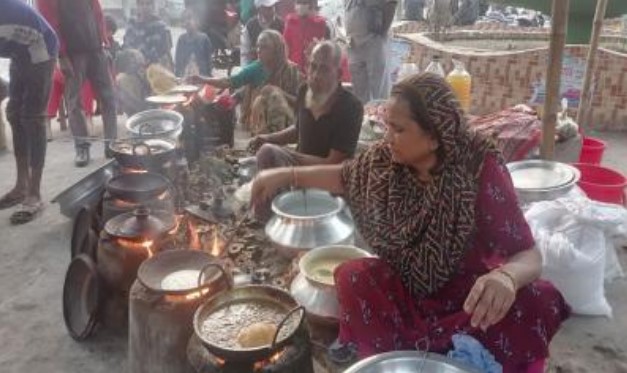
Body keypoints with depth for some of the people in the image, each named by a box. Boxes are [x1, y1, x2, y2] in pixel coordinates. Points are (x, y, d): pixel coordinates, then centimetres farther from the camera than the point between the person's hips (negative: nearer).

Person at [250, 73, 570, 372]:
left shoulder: (481, 169, -26)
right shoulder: (387, 160, -14)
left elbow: (528, 255, -28)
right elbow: (345, 176, 8)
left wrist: (506, 277, -51)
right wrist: (286, 175, 1)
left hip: (469, 294, -3)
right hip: (406, 286, 4)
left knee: (536, 306, -29)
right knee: (352, 278, -22)